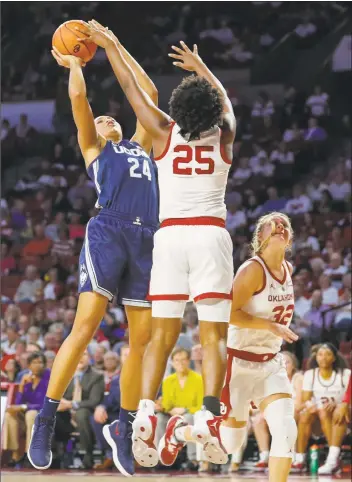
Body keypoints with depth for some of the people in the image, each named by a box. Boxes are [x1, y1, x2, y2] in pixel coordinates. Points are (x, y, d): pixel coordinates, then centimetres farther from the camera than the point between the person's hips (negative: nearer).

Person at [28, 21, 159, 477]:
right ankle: (46, 420, -13)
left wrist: (119, 48, 37)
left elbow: (149, 93, 33)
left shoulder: (141, 145, 32)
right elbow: (78, 96, 13)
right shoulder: (93, 149, 20)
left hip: (147, 240, 5)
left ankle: (125, 428, 5)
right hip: (109, 232, -5)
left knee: (141, 340, -1)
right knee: (85, 327, -14)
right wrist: (74, 63, 29)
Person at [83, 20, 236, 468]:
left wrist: (109, 45, 28)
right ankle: (209, 414, -22)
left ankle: (145, 413, -13)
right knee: (213, 334, -3)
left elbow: (131, 89, 16)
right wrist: (200, 66, 44)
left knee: (162, 334, 4)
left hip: (170, 234, 1)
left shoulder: (164, 133, 5)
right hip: (210, 234, -1)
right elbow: (224, 97, 28)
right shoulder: (224, 136, 6)